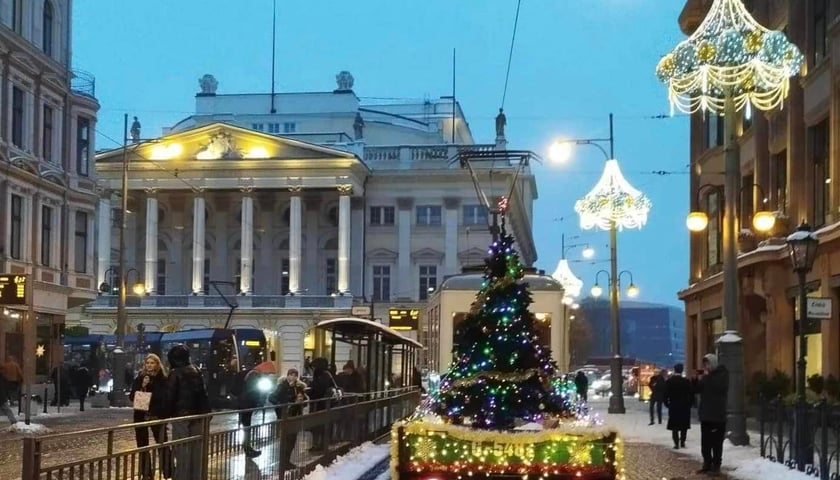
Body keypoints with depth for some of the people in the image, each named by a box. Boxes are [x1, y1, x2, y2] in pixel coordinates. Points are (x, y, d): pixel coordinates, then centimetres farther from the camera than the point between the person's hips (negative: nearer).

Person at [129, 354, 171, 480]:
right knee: (142, 446, 6)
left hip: (157, 416, -3)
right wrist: (142, 387, -13)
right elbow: (132, 397, 2)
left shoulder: (163, 380, -3)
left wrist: (161, 414, -13)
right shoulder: (139, 378, 5)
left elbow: (166, 399, -3)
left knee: (162, 444, -8)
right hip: (141, 416, 3)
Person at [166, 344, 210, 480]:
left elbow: (170, 397, -10)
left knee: (182, 451, -4)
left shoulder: (175, 373, -9)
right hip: (197, 416, 6)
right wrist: (206, 413, 14)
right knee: (195, 451, 11)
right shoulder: (196, 372, 9)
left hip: (181, 416, -6)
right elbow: (204, 395, 11)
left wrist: (167, 414, -2)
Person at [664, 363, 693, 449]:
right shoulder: (686, 381, -8)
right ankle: (682, 442, 9)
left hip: (673, 407, 0)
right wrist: (690, 403, 6)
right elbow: (691, 394, -6)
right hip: (685, 407, 0)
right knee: (684, 426, 11)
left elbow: (666, 394, -5)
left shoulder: (669, 381, -6)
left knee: (674, 427, 5)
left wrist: (667, 404, 8)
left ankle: (676, 443, -1)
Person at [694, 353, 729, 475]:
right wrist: (698, 380, -6)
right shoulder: (705, 374, 13)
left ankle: (716, 465, -2)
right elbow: (696, 390, 13)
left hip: (717, 413, -6)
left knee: (716, 441, -6)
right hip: (705, 413, 6)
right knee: (705, 441, 7)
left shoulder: (722, 374, -4)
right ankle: (707, 464, 15)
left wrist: (707, 377, -17)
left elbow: (721, 387, -21)